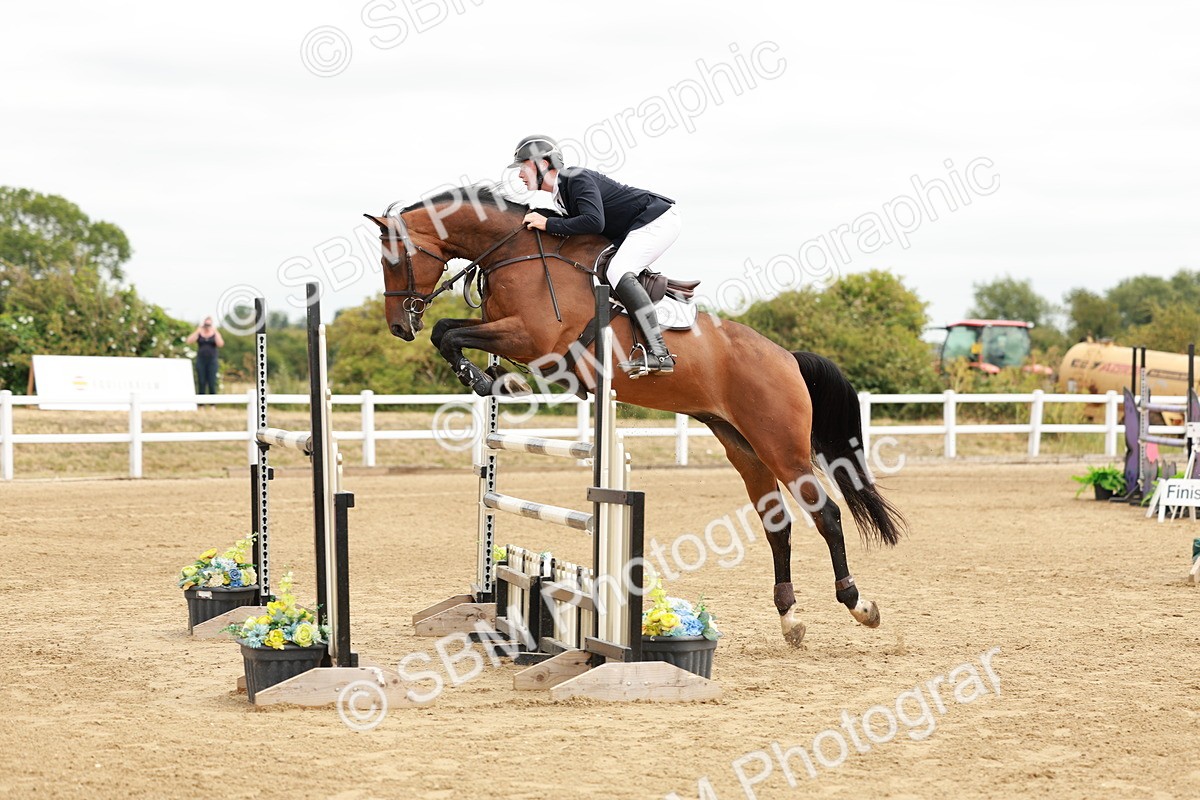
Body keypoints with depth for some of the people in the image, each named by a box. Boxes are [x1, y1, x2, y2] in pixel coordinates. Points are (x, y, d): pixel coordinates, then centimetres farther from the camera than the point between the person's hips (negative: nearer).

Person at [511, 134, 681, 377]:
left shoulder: (578, 179, -20)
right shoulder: (561, 194, 11)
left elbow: (594, 221, -33)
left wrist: (548, 224, -27)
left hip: (659, 218, -10)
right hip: (636, 229, 10)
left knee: (618, 272, -25)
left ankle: (658, 353, -32)